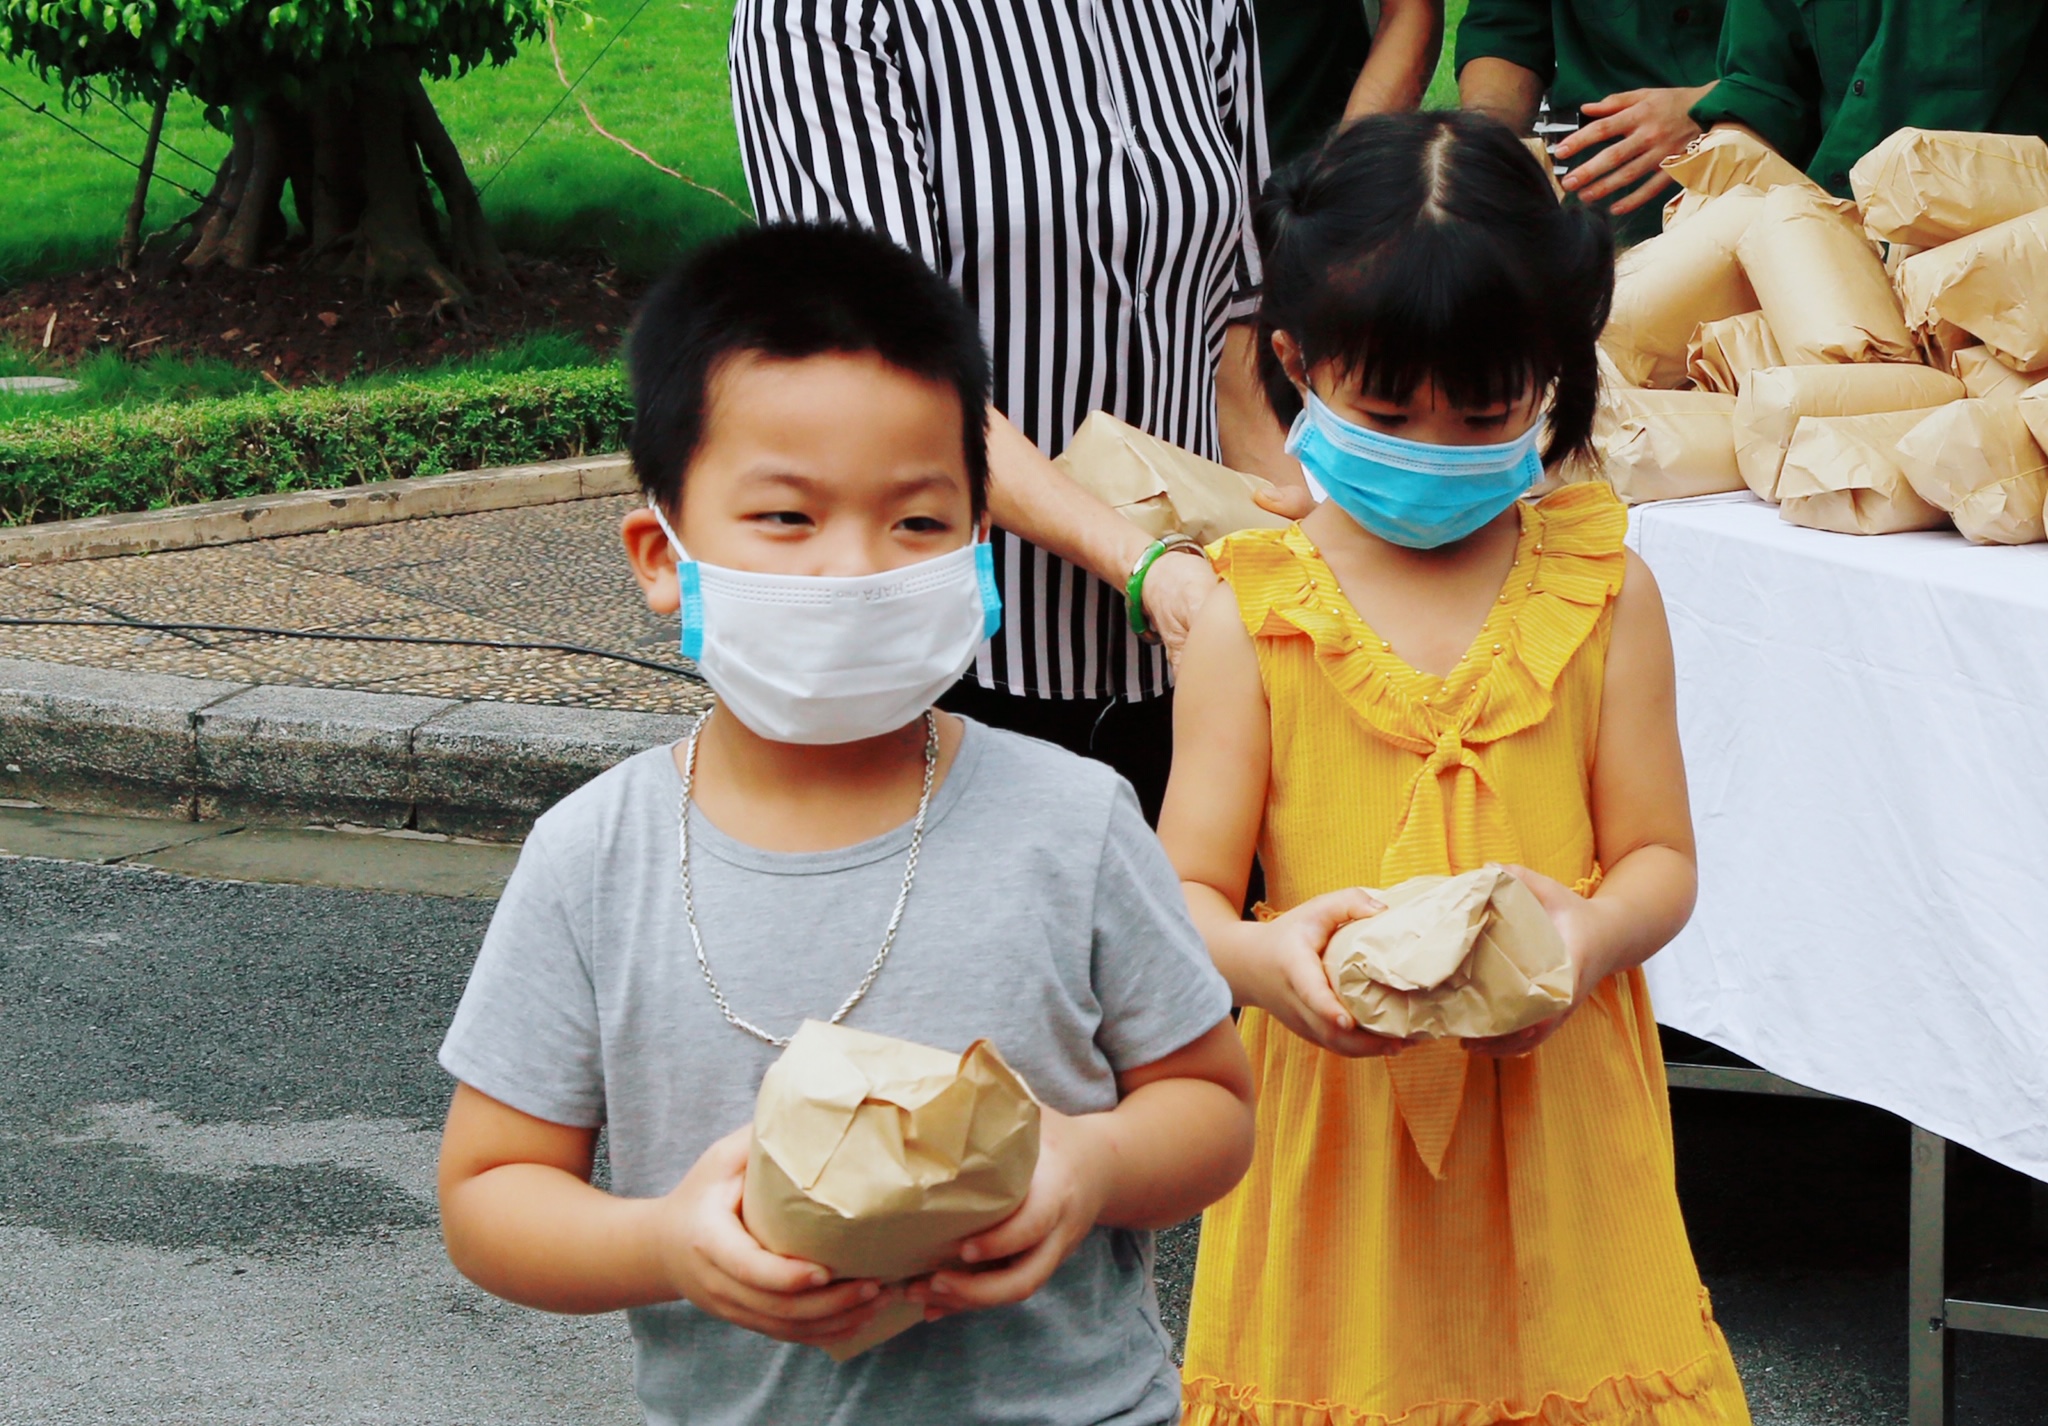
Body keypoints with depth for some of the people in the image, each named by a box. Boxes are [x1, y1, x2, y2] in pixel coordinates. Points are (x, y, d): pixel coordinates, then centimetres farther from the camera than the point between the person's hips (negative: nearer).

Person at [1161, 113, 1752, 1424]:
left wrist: (1593, 935, -20)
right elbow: (1184, 892, -5)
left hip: (1555, 1115, 1)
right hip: (1337, 1119, -1)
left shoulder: (1601, 592, 1)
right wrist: (1258, 955, -27)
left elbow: (1660, 856, 2)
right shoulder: (1254, 615, -3)